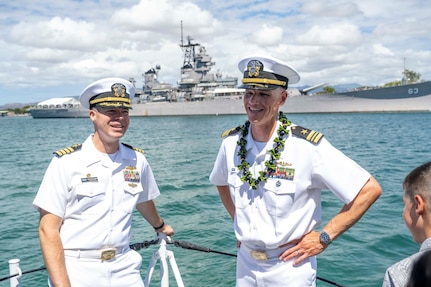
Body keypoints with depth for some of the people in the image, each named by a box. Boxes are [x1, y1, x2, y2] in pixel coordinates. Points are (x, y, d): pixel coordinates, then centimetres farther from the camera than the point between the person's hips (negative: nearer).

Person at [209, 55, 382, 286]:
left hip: (290, 268, -4)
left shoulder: (308, 146, -20)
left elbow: (370, 189, -17)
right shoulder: (231, 143, -6)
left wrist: (324, 237, -15)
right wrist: (238, 222, 6)